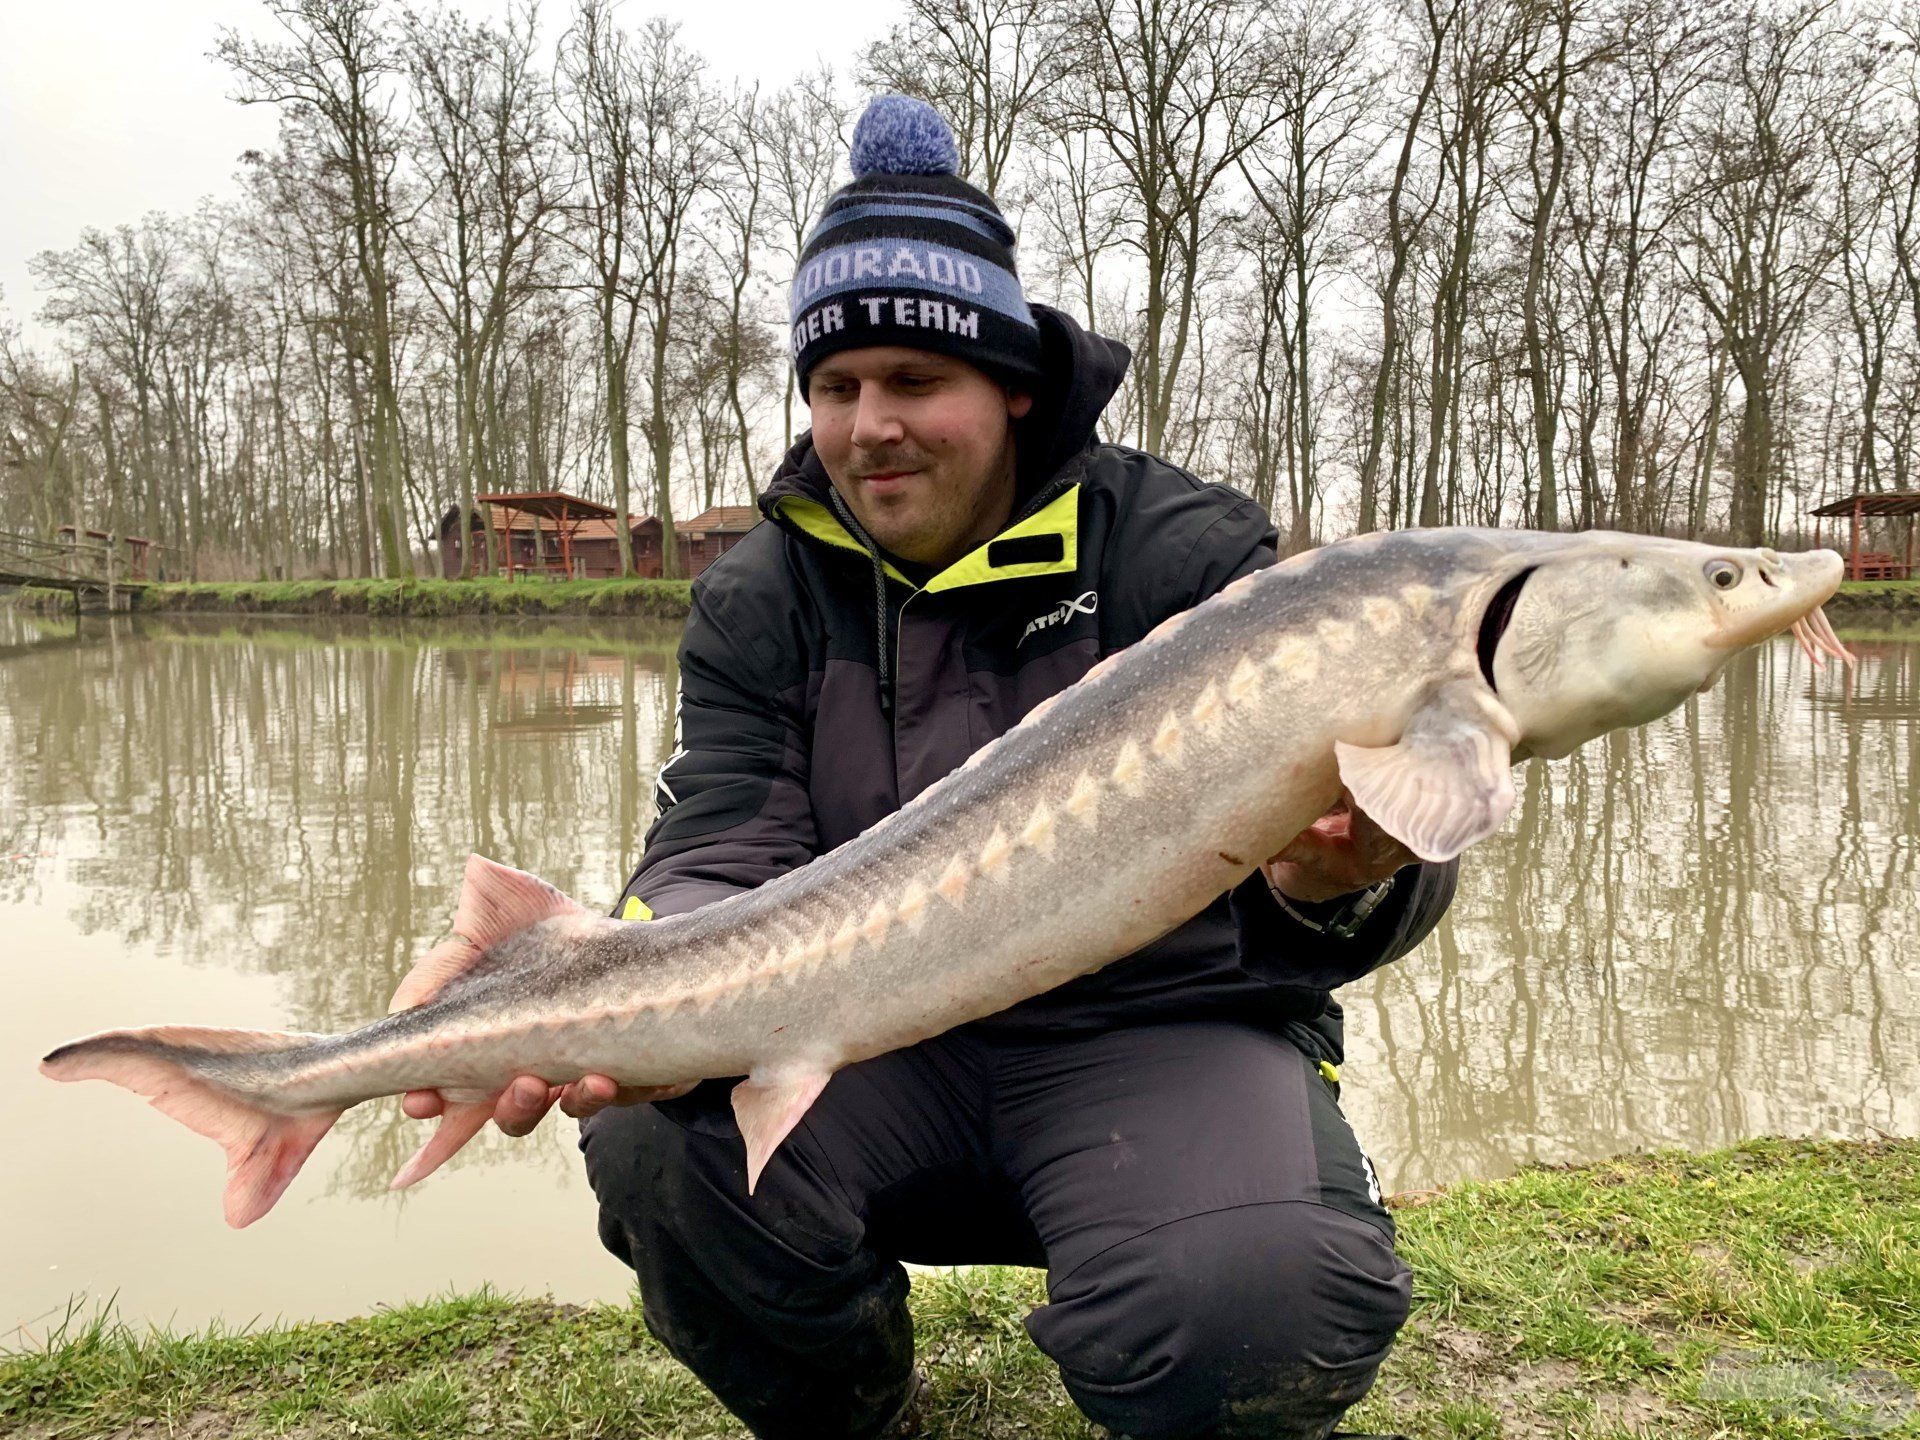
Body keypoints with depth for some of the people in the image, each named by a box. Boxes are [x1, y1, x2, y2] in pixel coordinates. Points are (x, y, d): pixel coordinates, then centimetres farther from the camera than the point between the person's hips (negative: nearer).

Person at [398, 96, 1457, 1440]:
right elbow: (721, 855, -7)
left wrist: (1337, 883, -38)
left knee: (1255, 1307, -32)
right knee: (657, 1147, -25)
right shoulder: (760, 596, 2)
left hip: (1163, 1029, -2)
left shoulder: (1189, 549, -7)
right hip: (885, 1044, 3)